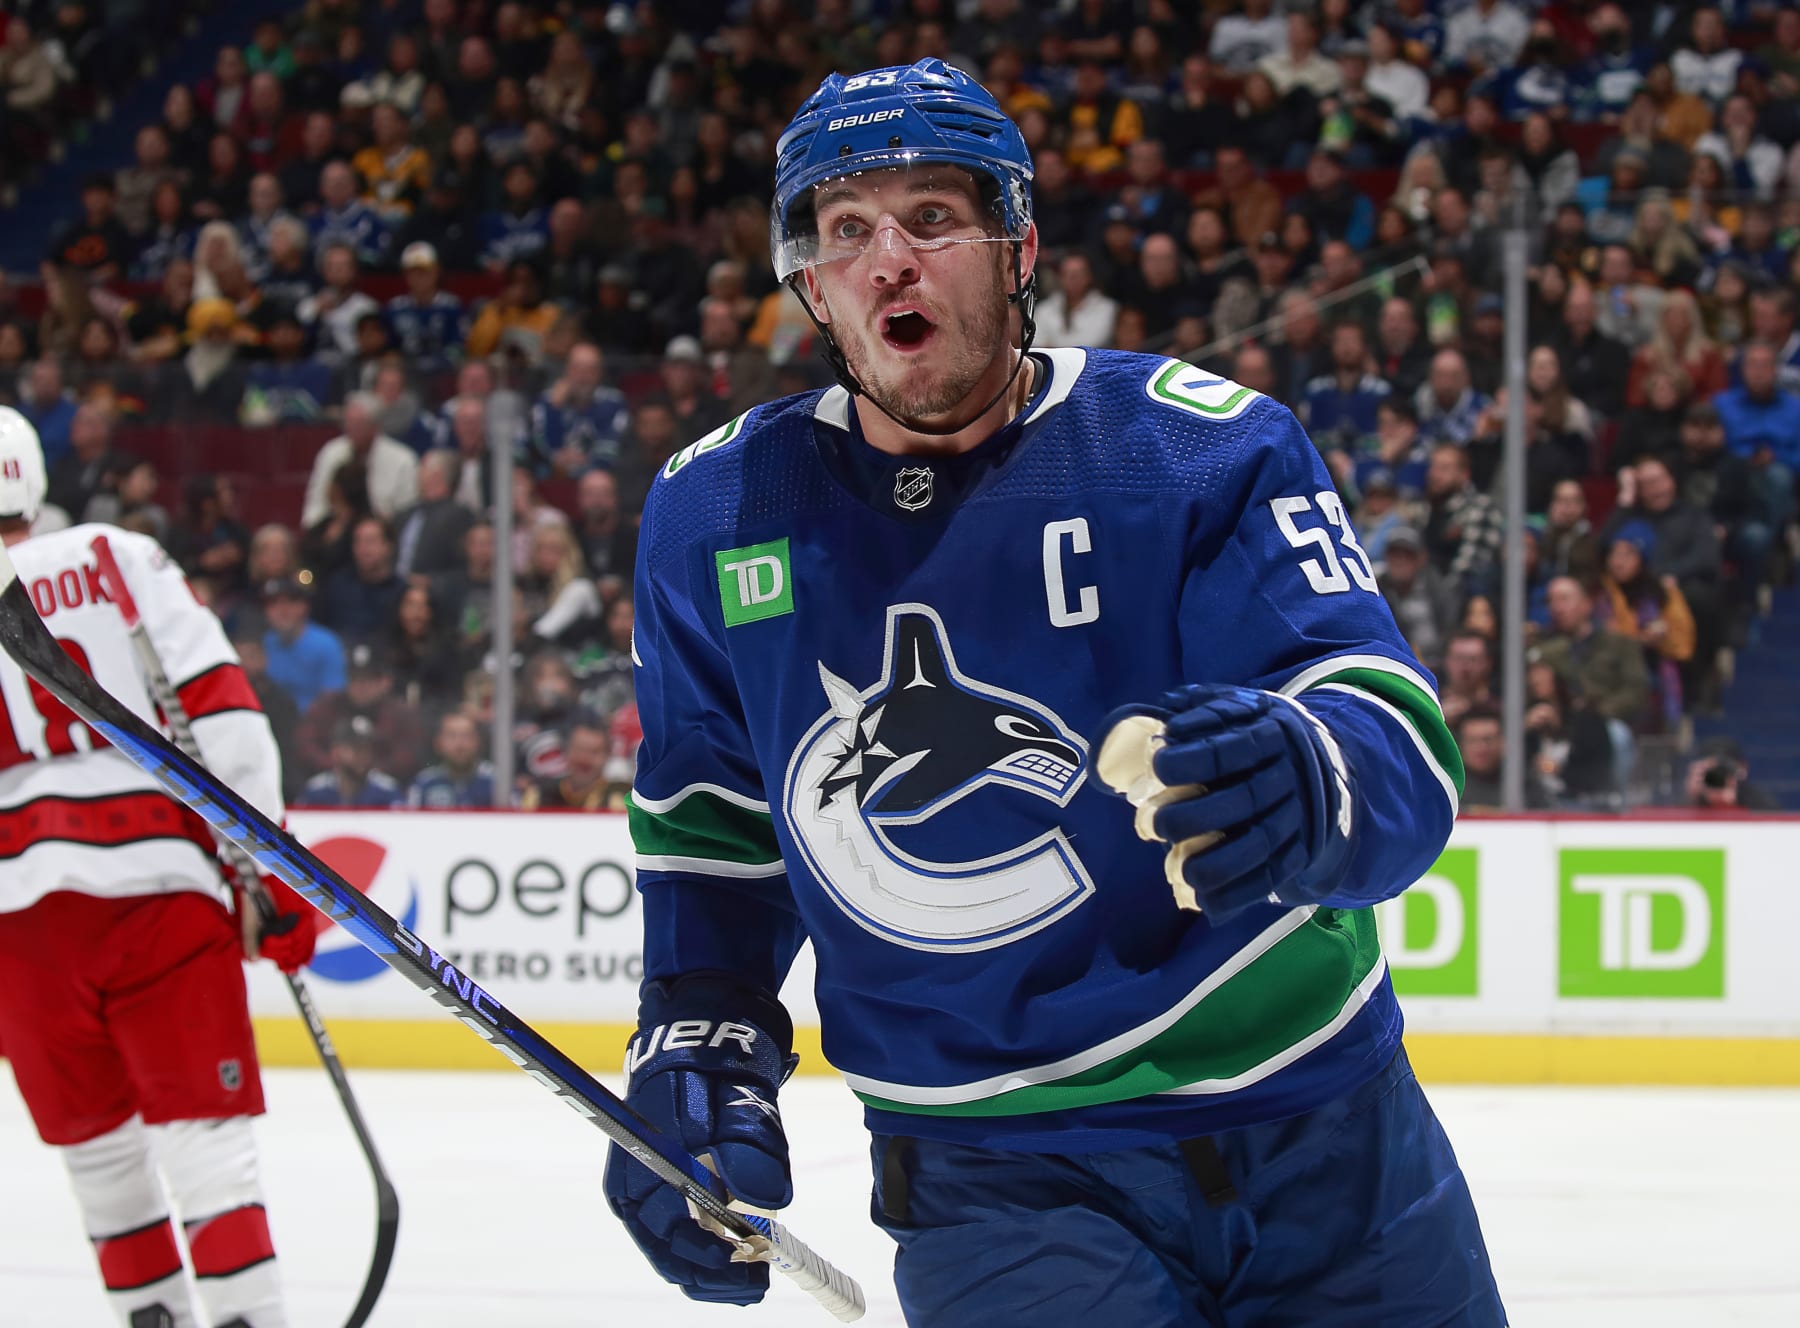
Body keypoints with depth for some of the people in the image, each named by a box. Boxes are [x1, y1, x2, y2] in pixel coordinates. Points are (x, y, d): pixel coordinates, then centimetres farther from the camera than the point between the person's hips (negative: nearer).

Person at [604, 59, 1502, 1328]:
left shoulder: (1202, 448, -10)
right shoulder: (718, 510, 1)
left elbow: (1406, 753, -21)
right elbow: (711, 819, 16)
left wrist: (1305, 780, -44)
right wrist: (695, 1043, 2)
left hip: (1320, 1134, 0)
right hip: (991, 1170, 0)